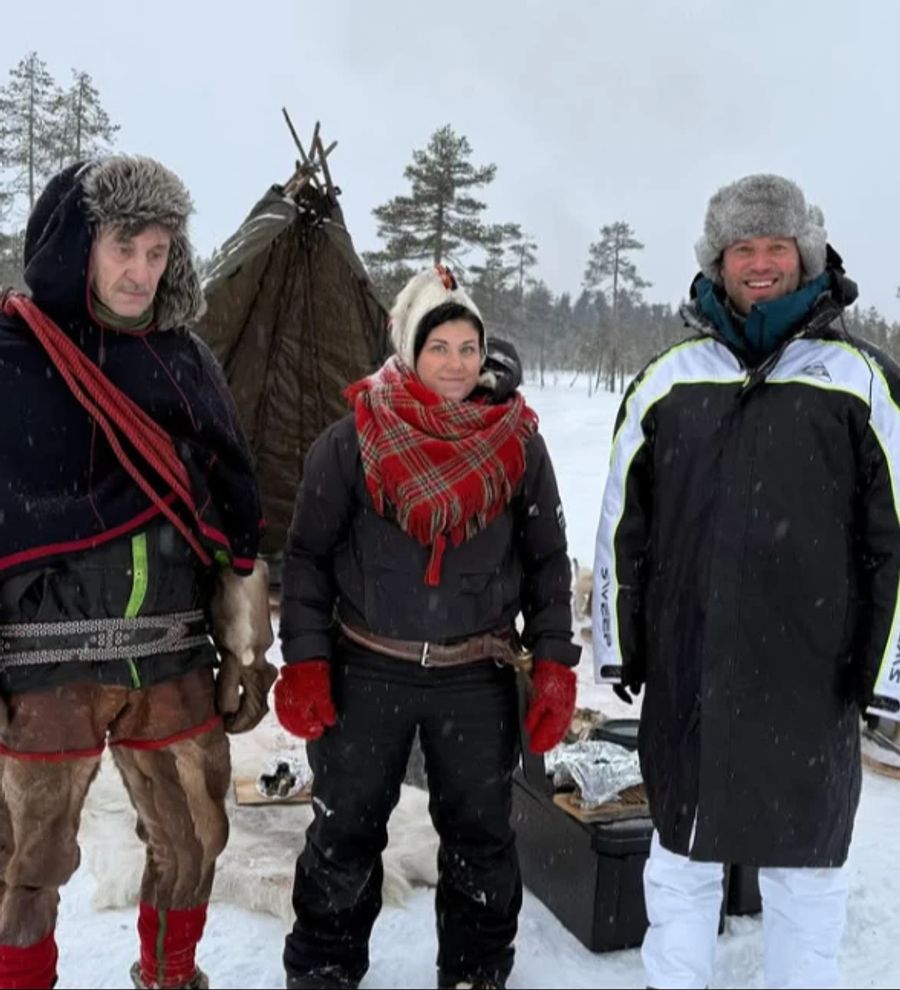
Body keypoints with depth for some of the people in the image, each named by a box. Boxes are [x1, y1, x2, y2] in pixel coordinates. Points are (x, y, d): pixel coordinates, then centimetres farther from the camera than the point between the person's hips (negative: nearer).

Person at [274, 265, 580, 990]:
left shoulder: (518, 443, -2)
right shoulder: (354, 439, -7)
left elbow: (548, 560, 4)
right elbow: (309, 554, -2)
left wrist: (554, 664, -2)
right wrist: (305, 661, -7)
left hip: (478, 676, 1)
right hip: (367, 671, -1)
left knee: (480, 835, 14)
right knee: (346, 831, 12)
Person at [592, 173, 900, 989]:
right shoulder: (668, 382, 4)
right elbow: (622, 524, 8)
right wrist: (618, 645, 7)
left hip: (813, 680, -2)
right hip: (687, 677, 2)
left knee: (806, 863, 13)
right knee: (681, 857, 16)